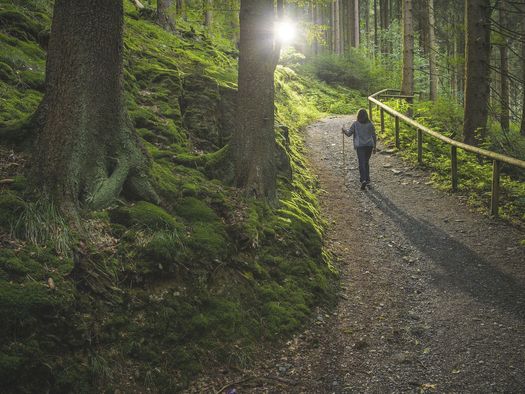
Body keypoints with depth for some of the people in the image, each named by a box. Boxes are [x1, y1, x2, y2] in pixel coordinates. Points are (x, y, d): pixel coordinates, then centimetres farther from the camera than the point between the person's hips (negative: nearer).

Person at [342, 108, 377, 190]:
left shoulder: (355, 124, -4)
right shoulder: (370, 124, 3)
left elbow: (349, 133, -1)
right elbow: (374, 136, 5)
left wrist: (344, 130, 20)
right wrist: (374, 147, 14)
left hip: (360, 146, -3)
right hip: (369, 145, 3)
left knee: (362, 163, -5)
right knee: (366, 162, 18)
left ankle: (363, 180, -24)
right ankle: (367, 180, 20)